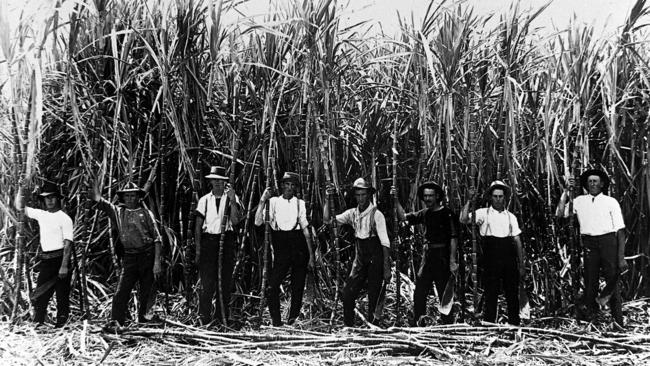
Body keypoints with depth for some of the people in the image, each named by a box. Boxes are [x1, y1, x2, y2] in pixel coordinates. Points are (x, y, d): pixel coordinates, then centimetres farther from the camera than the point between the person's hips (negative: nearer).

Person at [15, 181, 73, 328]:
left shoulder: (64, 218, -8)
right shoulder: (40, 214, 10)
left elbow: (68, 243, -13)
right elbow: (19, 206, 19)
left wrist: (64, 266, -20)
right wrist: (21, 189, 6)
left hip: (60, 258, -6)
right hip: (45, 259, 6)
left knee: (62, 295, 1)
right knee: (40, 293, 5)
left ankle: (61, 323, 8)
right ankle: (38, 323, 11)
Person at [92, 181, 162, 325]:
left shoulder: (146, 213, 4)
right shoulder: (117, 211, 10)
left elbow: (157, 239, 1)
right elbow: (97, 198, 8)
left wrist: (157, 262, -6)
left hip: (148, 256, -1)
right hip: (129, 258, 1)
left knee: (145, 293, 7)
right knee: (122, 291, -9)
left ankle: (143, 320, 22)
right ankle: (115, 322, -5)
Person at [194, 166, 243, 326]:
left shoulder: (232, 198, 4)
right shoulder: (204, 200, 8)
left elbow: (235, 221, -8)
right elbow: (198, 226, 8)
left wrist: (233, 201, -18)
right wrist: (198, 249, 2)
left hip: (226, 240, 0)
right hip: (208, 241, 0)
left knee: (225, 281, 5)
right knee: (207, 281, -5)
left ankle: (222, 317, 14)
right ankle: (204, 317, -1)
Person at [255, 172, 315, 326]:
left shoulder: (300, 204, 7)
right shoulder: (273, 202, 4)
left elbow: (305, 229, 7)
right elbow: (258, 222, -6)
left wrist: (311, 254, 5)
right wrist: (262, 200, -14)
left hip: (298, 246, 1)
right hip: (281, 249, -1)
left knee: (298, 287, 5)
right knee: (272, 286, -11)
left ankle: (293, 320, 21)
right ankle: (276, 321, 4)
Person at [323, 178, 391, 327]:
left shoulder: (376, 214, -12)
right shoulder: (352, 213, 4)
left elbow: (385, 242, -14)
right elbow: (327, 219, 1)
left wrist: (386, 268, -17)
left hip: (376, 259, -5)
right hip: (359, 260, 5)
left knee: (374, 298, 1)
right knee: (348, 293, 1)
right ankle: (348, 326, 13)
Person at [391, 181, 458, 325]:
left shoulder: (447, 214, -8)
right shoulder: (424, 214, 10)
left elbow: (453, 238, -11)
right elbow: (403, 217, 8)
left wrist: (452, 261, -16)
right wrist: (396, 200, -2)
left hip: (442, 257, -6)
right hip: (427, 256, 6)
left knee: (444, 295, 3)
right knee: (419, 293, 7)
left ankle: (448, 324, 14)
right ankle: (416, 325, 17)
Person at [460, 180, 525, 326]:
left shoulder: (511, 216, 12)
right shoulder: (483, 213, 3)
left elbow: (517, 241, 11)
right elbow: (463, 219, -11)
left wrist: (521, 265, 7)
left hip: (509, 259, 3)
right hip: (491, 258, -3)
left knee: (512, 294, 7)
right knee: (490, 294, 1)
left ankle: (515, 324, 18)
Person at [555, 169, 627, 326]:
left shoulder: (611, 202, 3)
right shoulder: (579, 201, 10)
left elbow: (620, 230, 0)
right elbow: (560, 213, 1)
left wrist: (621, 257, -7)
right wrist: (566, 190, -1)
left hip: (608, 241, -2)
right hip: (589, 244, 2)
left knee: (612, 280, 1)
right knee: (590, 280, 8)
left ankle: (618, 323, 10)